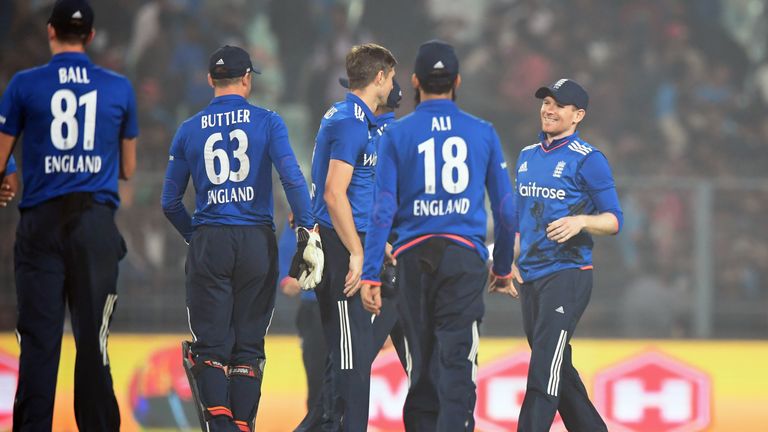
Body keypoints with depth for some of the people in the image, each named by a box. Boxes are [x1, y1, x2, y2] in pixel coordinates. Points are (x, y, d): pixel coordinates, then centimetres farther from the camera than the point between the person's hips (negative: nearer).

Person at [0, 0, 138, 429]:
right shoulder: (119, 88, 6)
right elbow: (128, 169, 15)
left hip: (42, 222, -1)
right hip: (96, 221, 1)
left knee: (39, 340, -1)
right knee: (93, 340, 2)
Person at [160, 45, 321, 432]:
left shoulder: (189, 130, 6)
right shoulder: (267, 122, 0)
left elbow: (170, 202, 9)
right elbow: (292, 178, -13)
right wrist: (307, 231, -11)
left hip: (208, 244, 0)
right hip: (257, 243, 0)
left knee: (209, 346, 2)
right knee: (248, 346, 8)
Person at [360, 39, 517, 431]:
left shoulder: (397, 134, 2)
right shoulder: (482, 133, 5)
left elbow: (382, 209, -4)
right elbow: (506, 209, 9)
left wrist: (370, 275, -4)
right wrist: (503, 266, 22)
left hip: (414, 257, 1)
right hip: (465, 258, 0)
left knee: (422, 365, 11)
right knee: (457, 362, -6)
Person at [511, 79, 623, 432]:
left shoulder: (588, 160, -6)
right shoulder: (527, 156, 15)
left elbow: (614, 220, -7)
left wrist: (581, 222, -26)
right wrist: (513, 260, 13)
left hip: (568, 274, -8)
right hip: (530, 278, 8)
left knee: (546, 366, -18)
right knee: (558, 369, 12)